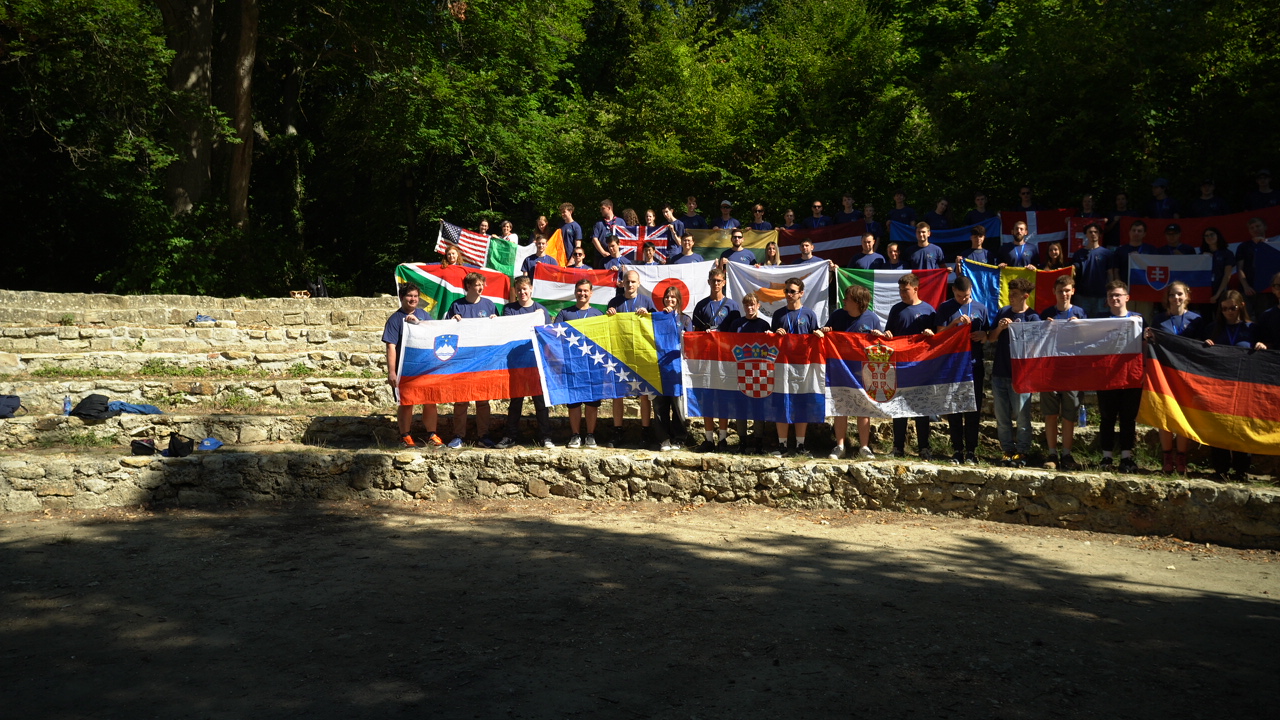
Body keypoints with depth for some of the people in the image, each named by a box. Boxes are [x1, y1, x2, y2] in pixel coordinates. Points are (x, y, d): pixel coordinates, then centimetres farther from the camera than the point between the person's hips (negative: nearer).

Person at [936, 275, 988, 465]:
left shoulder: (980, 308, 7)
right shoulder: (945, 308, 4)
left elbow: (988, 336, 11)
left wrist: (982, 336, -11)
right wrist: (955, 322, -17)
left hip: (974, 365, 1)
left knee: (973, 410, 1)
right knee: (954, 409, 1)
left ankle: (971, 451, 7)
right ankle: (957, 450, 8)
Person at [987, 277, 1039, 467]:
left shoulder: (1032, 317, -5)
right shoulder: (1003, 312, 9)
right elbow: (990, 338, 12)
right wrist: (999, 328, -8)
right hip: (999, 372, 5)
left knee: (1022, 416, 1)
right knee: (1002, 416, 10)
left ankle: (1022, 451, 10)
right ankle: (1007, 451, 19)